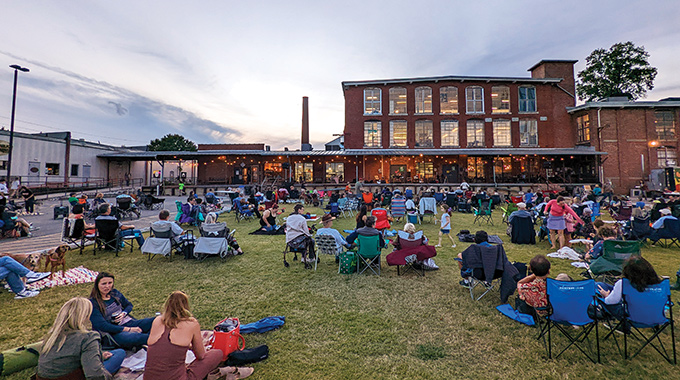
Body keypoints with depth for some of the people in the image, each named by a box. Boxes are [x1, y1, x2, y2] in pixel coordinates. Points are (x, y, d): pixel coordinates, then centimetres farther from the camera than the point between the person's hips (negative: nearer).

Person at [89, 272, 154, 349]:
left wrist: (124, 313, 1)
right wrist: (128, 329, -18)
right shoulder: (93, 303, -4)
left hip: (129, 323, 7)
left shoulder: (115, 292, 12)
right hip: (114, 331, -6)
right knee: (132, 337, -43)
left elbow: (129, 305, 26)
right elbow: (103, 326, -12)